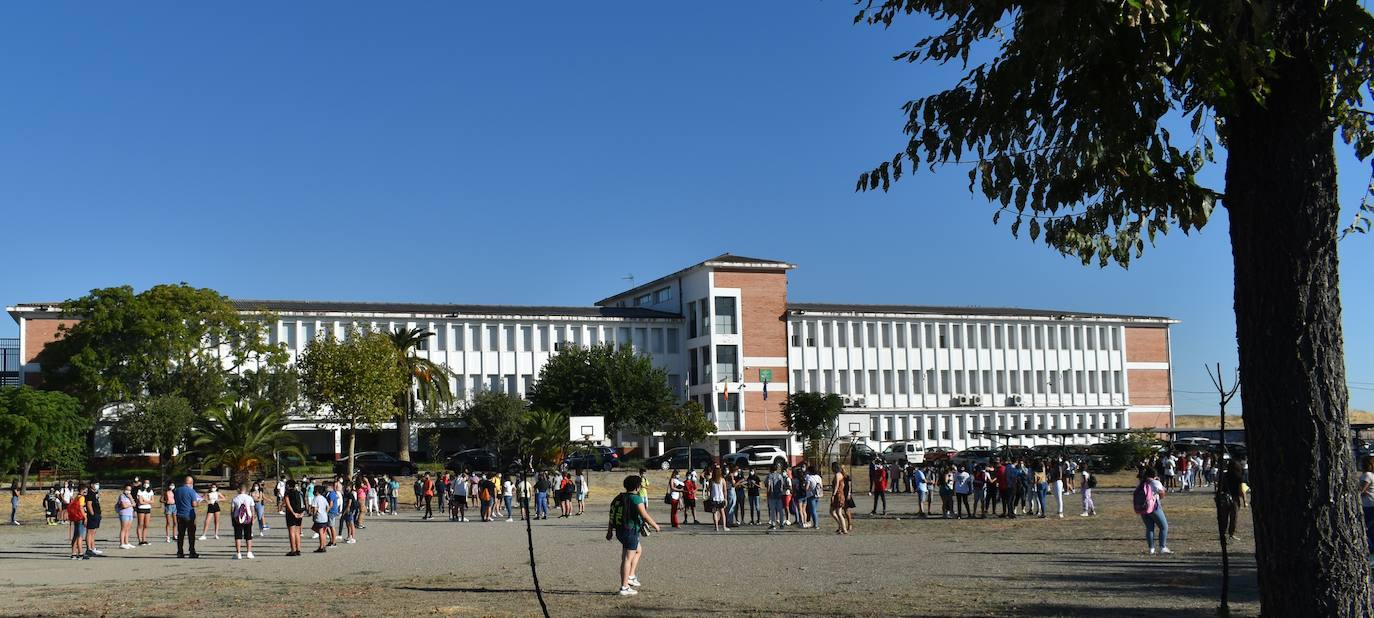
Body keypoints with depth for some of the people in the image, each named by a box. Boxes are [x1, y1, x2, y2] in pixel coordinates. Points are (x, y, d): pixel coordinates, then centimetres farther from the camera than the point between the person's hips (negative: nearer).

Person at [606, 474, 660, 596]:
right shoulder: (636, 498, -15)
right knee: (627, 559, -5)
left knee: (639, 551, 27)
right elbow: (645, 516, -17)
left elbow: (612, 515, 12)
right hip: (631, 531, -9)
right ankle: (624, 588, -3)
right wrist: (655, 525, -2)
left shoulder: (619, 498, 9)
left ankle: (631, 576, 21)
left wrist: (609, 531, 18)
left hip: (620, 531, 9)